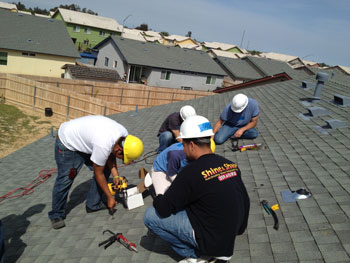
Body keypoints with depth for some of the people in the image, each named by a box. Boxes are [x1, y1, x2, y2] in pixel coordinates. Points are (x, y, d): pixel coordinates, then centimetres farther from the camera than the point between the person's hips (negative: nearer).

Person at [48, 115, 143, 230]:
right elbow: (99, 174, -25)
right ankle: (56, 215, 13)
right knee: (65, 179, -8)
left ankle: (93, 205, 12)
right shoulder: (103, 145, -40)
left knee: (105, 169, 0)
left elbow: (110, 156, 0)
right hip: (67, 143, -8)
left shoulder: (124, 134, -17)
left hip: (85, 140, 8)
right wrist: (110, 197, -16)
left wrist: (116, 175, -11)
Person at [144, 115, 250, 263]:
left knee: (150, 215, -3)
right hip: (230, 236, 8)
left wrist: (158, 200, 9)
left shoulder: (192, 172, -23)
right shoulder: (231, 165, -1)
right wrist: (239, 229, 27)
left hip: (211, 238, -7)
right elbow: (245, 202, 11)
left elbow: (164, 209, -15)